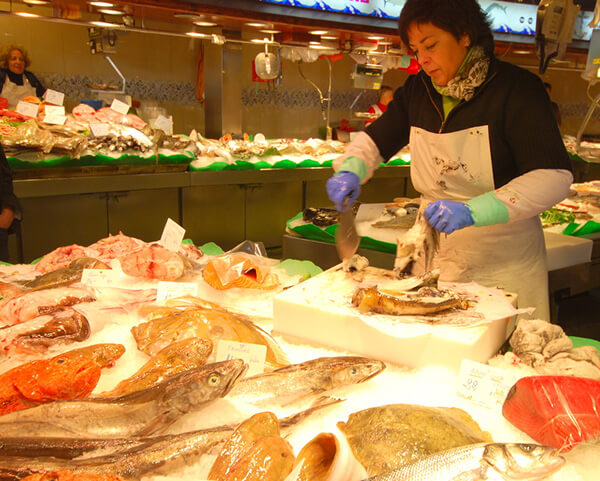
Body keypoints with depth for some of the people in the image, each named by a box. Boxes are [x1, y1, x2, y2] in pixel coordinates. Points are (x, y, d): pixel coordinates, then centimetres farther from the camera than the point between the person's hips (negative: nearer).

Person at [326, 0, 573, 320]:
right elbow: (376, 139, 15)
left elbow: (555, 177, -19)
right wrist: (350, 169, -8)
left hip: (505, 262, -4)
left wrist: (472, 211, -30)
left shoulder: (516, 88, -12)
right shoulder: (418, 89, 4)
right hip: (436, 255, 5)